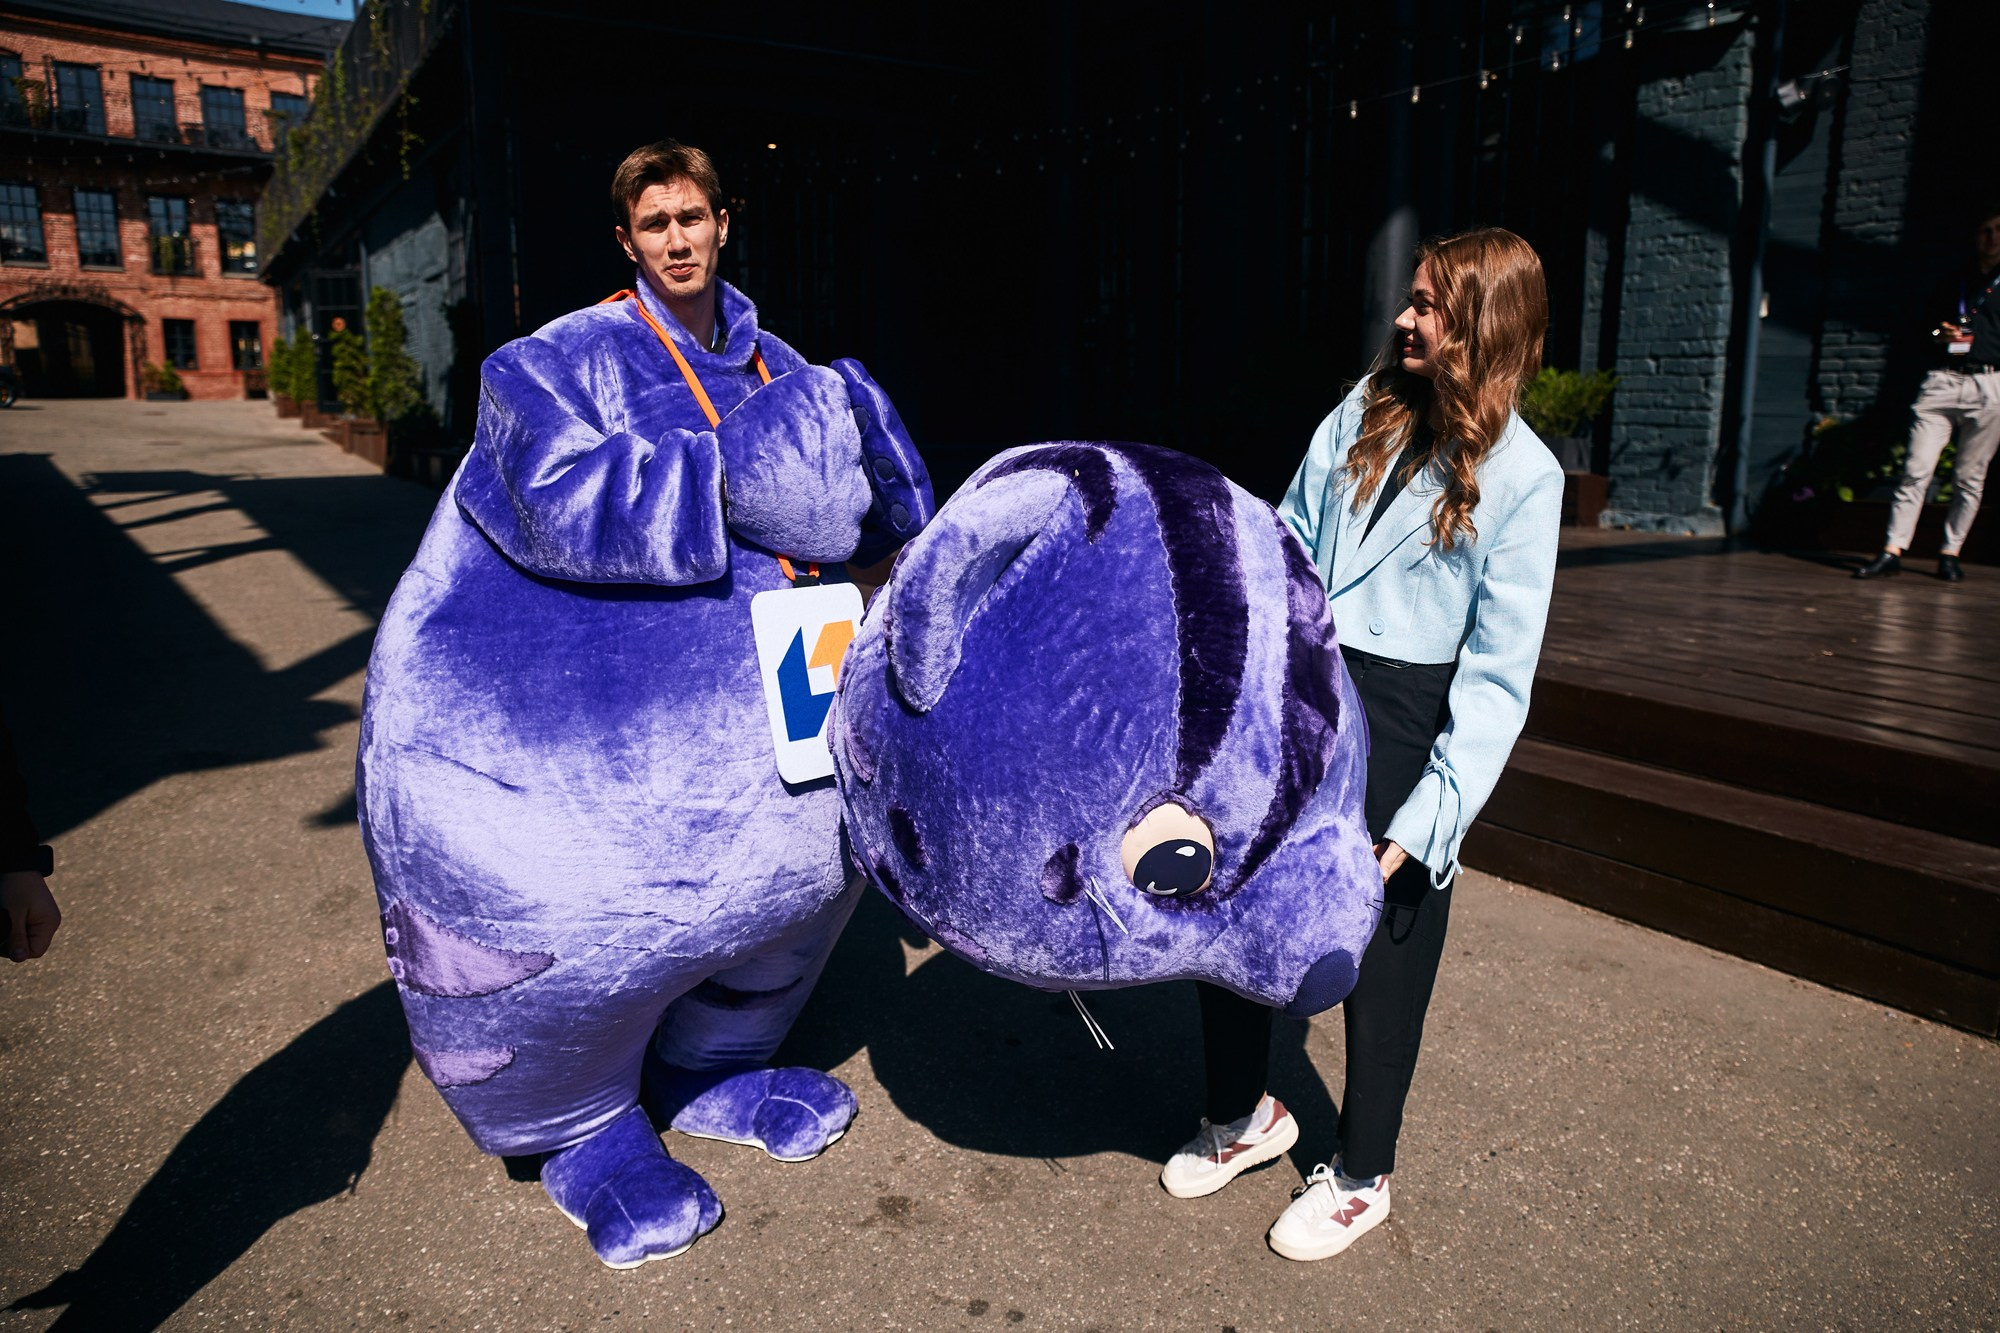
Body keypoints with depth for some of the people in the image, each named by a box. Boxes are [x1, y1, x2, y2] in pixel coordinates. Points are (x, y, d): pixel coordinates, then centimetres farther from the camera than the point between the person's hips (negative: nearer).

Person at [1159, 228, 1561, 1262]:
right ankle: (1245, 1114, 35)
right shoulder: (1367, 410, 7)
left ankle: (1360, 1176, 32)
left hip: (1404, 721, -5)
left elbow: (1498, 674, -11)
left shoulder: (1522, 477, -9)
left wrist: (1426, 819, -17)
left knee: (1380, 949, 8)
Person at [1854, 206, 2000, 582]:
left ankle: (1950, 552, 8)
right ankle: (1893, 549, -9)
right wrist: (1940, 335, 3)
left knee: (1969, 477, 1)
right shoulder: (1954, 282, 19)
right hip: (1942, 380, 2)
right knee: (1916, 469, -8)